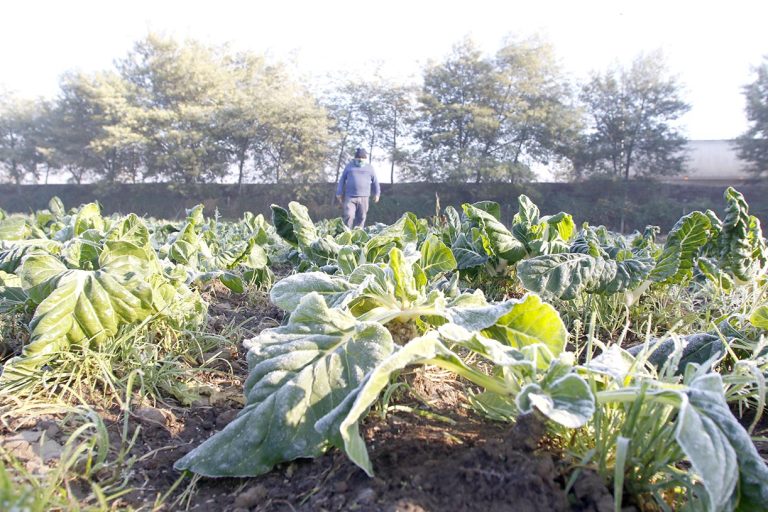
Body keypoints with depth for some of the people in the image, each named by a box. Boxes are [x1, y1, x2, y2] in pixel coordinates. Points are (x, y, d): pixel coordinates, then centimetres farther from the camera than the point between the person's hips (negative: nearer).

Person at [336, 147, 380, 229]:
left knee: (361, 218, 1)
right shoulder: (349, 166, 13)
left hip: (363, 198, 1)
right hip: (350, 197, -1)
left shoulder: (370, 168, 13)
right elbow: (342, 180, 15)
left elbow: (375, 181, 18)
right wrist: (339, 193, 9)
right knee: (349, 216, -13)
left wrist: (377, 193, 13)